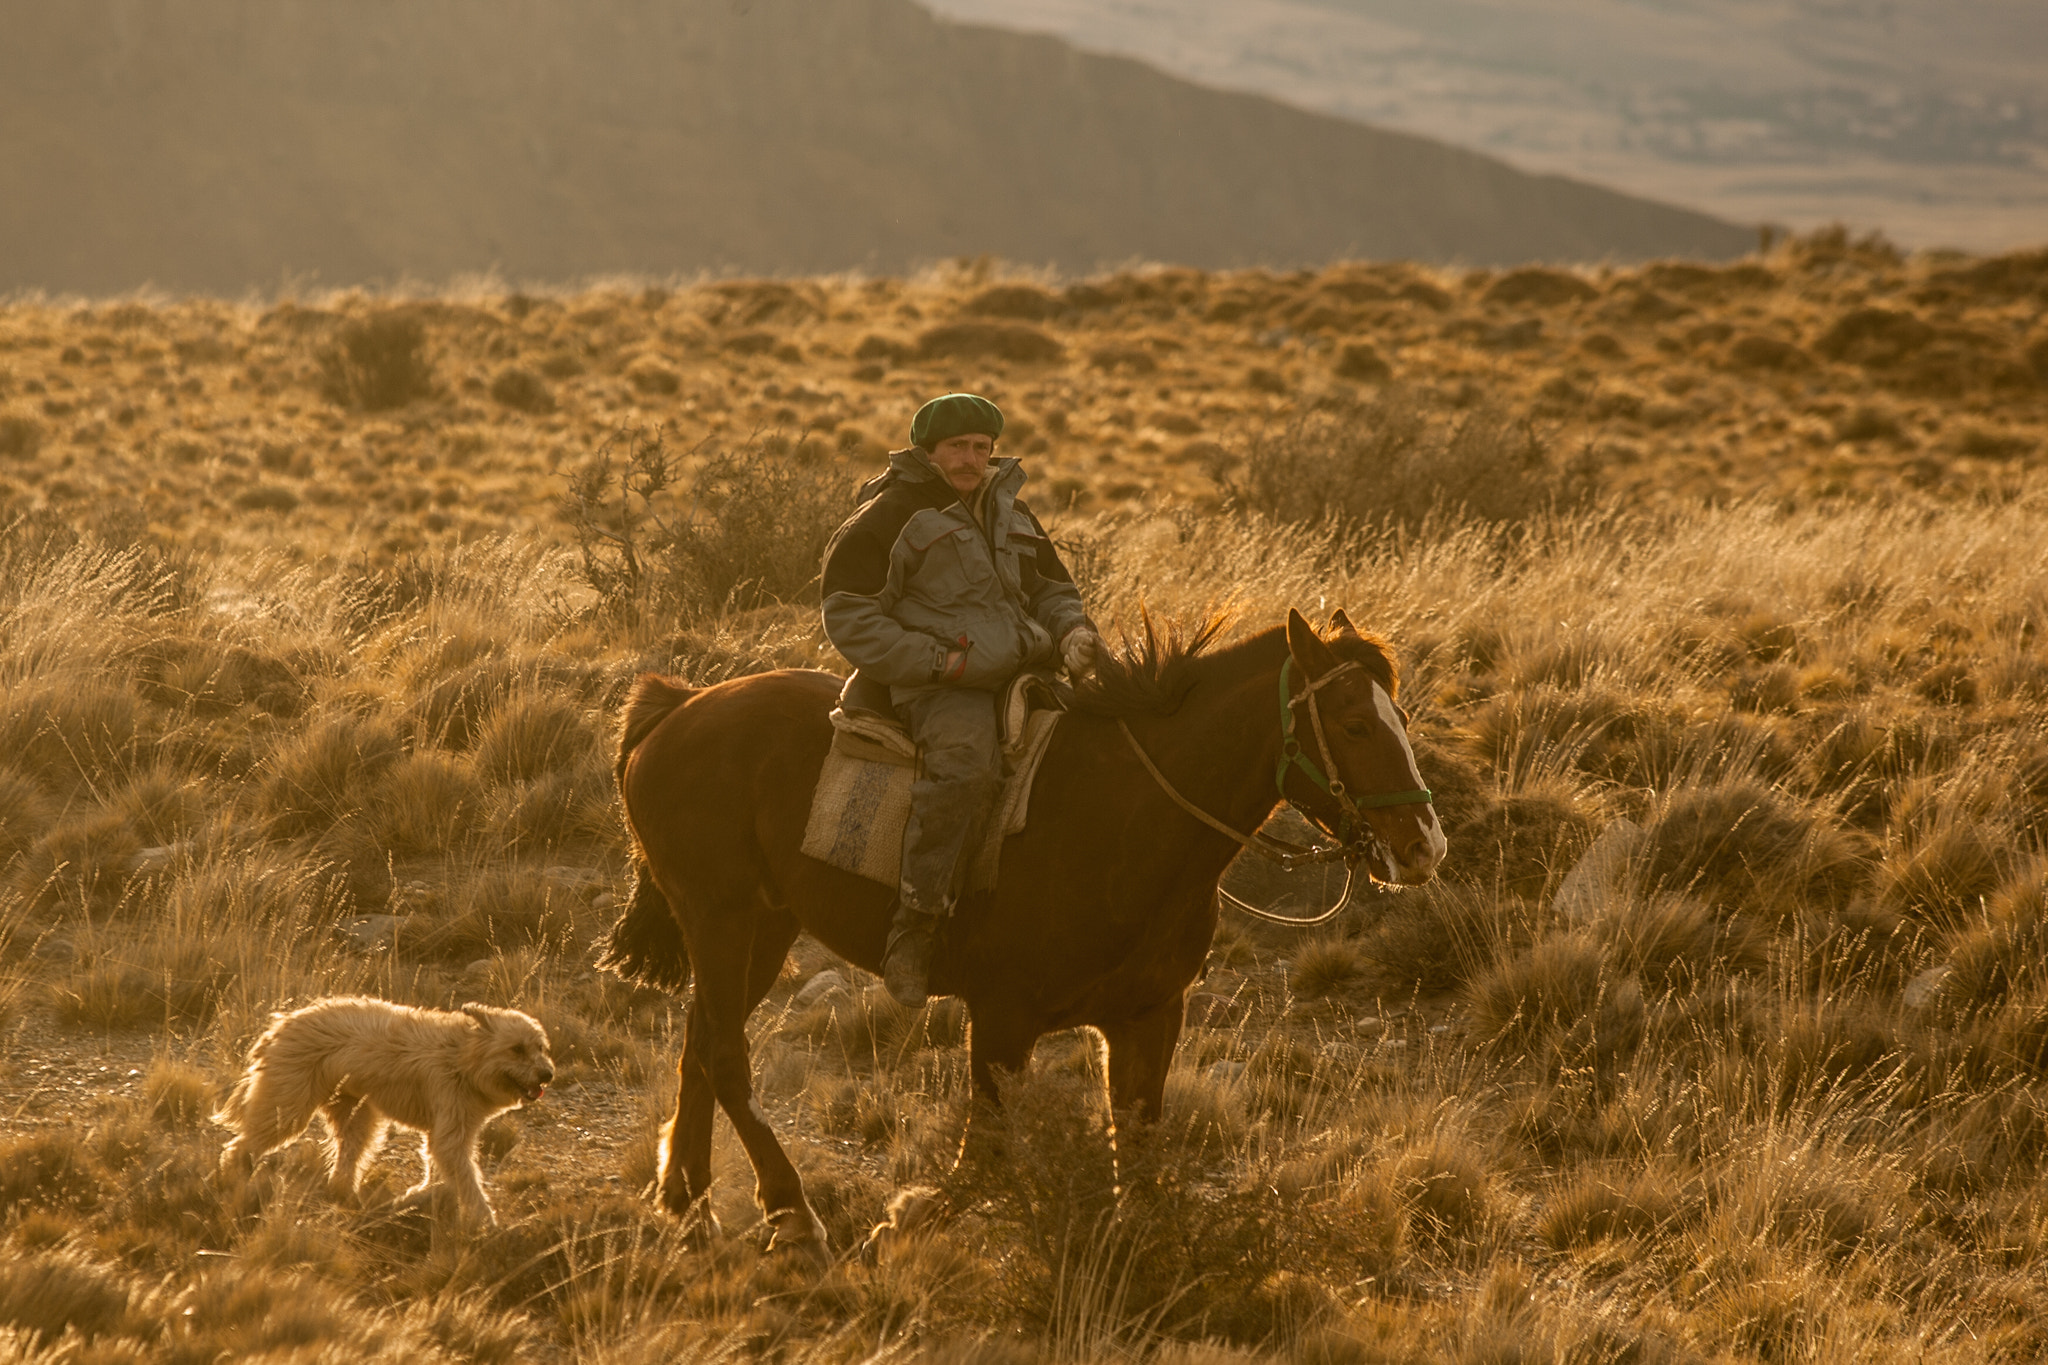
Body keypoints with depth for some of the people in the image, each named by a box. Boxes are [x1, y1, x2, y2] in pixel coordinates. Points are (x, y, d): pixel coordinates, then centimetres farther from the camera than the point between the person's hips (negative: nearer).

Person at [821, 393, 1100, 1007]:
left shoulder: (1011, 514, 23)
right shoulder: (888, 518, 1)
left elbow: (1053, 590, 31)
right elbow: (850, 618, -4)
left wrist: (1073, 631, 6)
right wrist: (938, 660, -14)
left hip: (1021, 673, 8)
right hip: (935, 682, -8)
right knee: (967, 760, -37)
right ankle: (912, 931, -36)